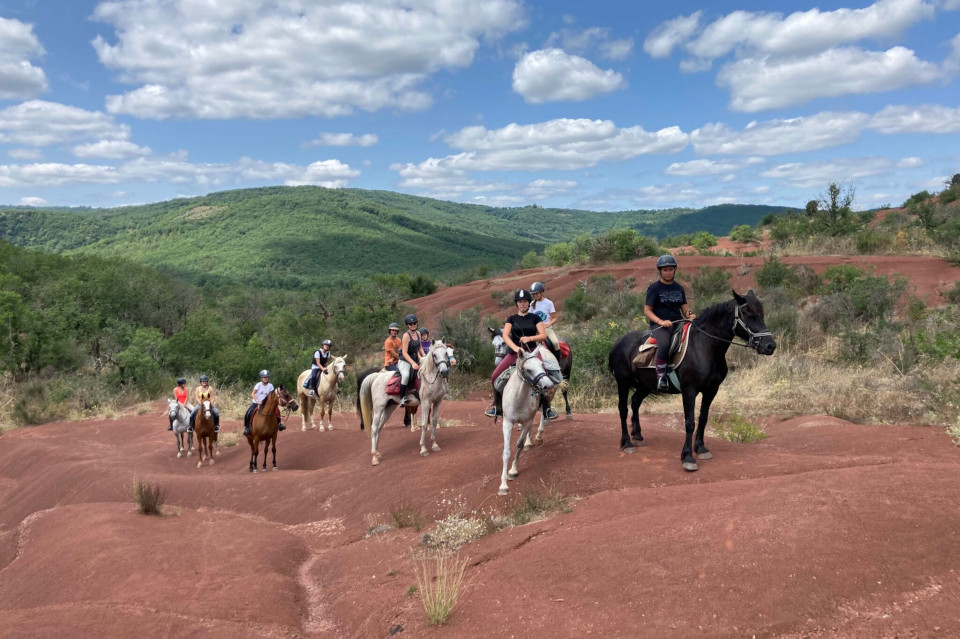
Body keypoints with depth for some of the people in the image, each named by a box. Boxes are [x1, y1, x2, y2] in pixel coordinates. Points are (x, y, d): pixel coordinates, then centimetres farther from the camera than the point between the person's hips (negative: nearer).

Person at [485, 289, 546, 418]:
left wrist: (530, 338, -17)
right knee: (495, 377, -11)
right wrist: (515, 347, -22)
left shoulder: (535, 318, 9)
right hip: (514, 353, 2)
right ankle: (498, 406, 11)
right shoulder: (512, 319, 10)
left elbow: (543, 335, 1)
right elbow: (505, 336, -5)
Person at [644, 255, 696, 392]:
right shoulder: (654, 288, 2)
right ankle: (661, 377, -25)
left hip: (678, 323, 6)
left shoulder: (679, 288, 18)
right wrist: (660, 321, -18)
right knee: (665, 344, -36)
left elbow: (684, 307, 19)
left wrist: (690, 314, -6)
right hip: (659, 324, -6)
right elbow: (647, 310, -2)